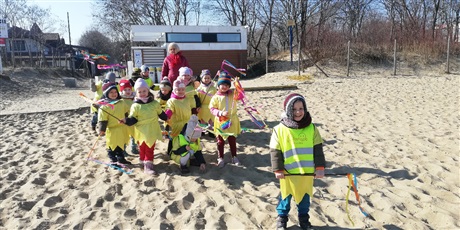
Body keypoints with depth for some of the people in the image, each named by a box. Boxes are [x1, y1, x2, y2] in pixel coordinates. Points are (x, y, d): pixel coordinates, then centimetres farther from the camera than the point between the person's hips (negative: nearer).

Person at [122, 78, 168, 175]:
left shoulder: (154, 103, 2)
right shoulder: (135, 106, -6)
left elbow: (161, 114, 16)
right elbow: (133, 119, -7)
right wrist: (126, 120, -24)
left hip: (152, 131, 3)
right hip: (142, 132, -2)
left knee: (150, 149, 10)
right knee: (142, 149, 6)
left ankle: (148, 165, 21)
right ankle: (146, 164, 13)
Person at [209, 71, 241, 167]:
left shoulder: (232, 94, 1)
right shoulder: (216, 97, -8)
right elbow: (212, 108, -8)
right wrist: (221, 113, -22)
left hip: (232, 121, 3)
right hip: (220, 122, -2)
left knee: (232, 140, 14)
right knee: (220, 141, 7)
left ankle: (234, 157, 27)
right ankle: (220, 158, 19)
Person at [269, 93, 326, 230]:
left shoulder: (311, 128, -4)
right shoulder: (280, 129, -11)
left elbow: (318, 149, -1)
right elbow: (275, 151, -8)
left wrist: (320, 167, -4)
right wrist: (278, 169, -9)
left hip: (307, 171, 2)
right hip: (288, 172, -2)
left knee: (305, 196, 19)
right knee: (286, 196, 16)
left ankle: (304, 218, 40)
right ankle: (282, 217, 36)